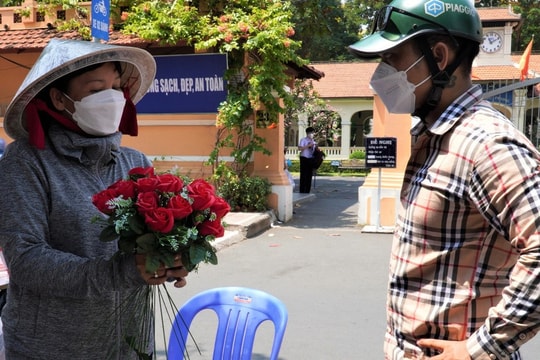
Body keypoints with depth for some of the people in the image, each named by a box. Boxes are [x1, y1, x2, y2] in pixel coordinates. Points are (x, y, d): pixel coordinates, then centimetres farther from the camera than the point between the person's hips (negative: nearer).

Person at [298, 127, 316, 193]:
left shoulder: (313, 141, 14)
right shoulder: (303, 140, -3)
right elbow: (300, 148, -19)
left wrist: (316, 146, -1)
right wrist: (308, 145, -21)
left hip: (311, 159, 6)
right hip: (304, 158, -6)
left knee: (309, 175, 7)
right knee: (303, 175, -5)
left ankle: (307, 191, 15)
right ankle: (301, 191, 1)